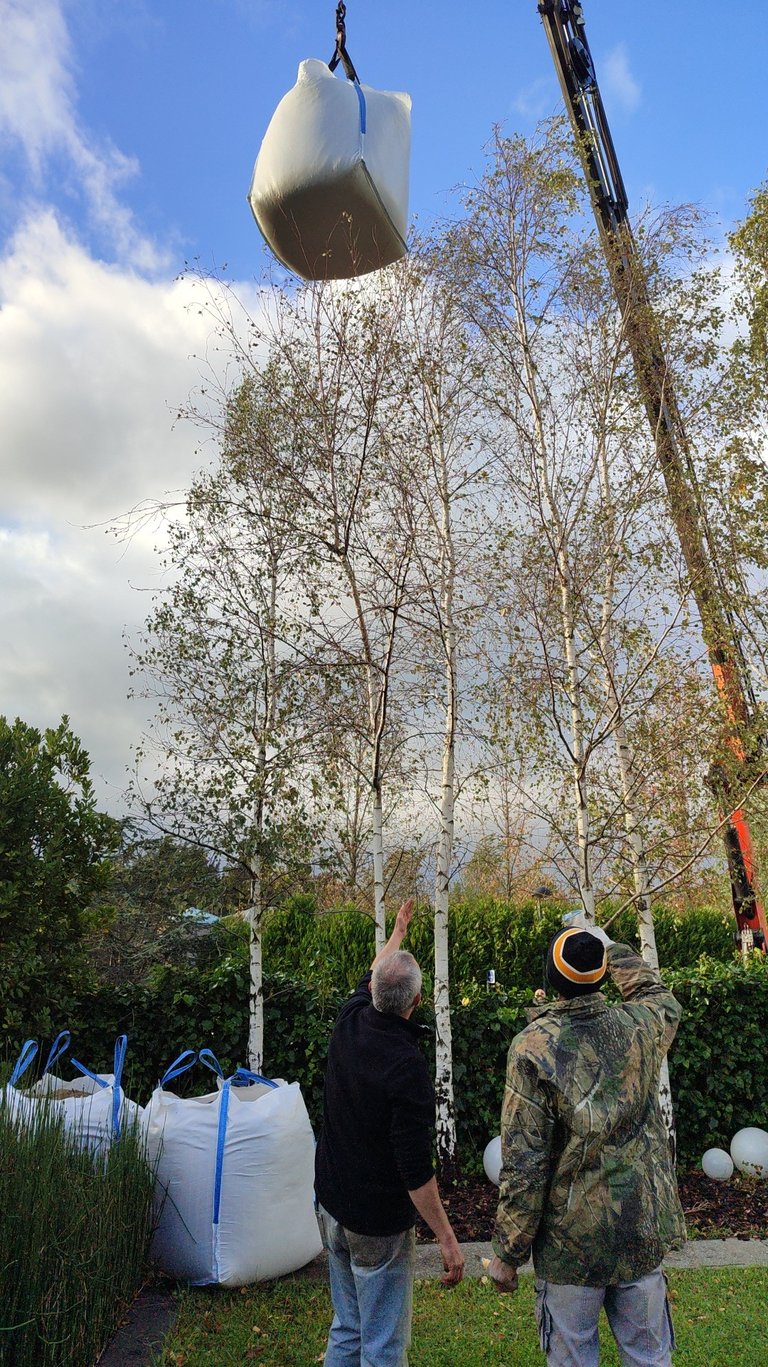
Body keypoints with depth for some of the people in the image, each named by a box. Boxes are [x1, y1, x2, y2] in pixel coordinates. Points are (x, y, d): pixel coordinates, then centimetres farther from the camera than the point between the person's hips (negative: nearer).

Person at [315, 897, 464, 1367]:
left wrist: (398, 931, 27)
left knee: (347, 1328, 22)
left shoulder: (349, 1023, -9)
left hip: (332, 1206, 7)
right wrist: (448, 1239, -12)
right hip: (379, 1222, -7)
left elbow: (372, 976, 12)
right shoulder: (407, 1067, -28)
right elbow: (416, 1169, -24)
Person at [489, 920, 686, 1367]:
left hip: (571, 1245, -3)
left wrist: (508, 1254, -5)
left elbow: (523, 1165, -17)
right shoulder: (639, 1027, -10)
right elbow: (660, 995, 17)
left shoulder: (532, 1047, -20)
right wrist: (612, 949, 25)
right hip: (643, 1235, 3)